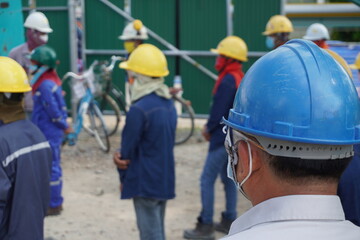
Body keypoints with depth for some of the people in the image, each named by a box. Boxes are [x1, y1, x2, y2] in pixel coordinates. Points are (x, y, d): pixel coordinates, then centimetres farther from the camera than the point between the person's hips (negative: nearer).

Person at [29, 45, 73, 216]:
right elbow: (60, 106, 15)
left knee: (50, 168, -1)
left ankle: (53, 205, 7)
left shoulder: (45, 85, -21)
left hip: (48, 134, -10)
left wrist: (64, 126, -8)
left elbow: (54, 110, -20)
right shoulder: (52, 80, 10)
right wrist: (64, 125, 14)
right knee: (53, 167, 17)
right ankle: (56, 202, 27)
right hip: (52, 133, 10)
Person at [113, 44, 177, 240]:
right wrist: (120, 154, -2)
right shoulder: (168, 104, 7)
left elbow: (128, 148, -14)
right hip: (165, 181, 8)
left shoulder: (139, 109, -20)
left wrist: (123, 178, 4)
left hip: (145, 184, -8)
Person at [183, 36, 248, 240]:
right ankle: (229, 220, 25)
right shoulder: (241, 78, 10)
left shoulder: (228, 80, -20)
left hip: (223, 138, -10)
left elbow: (218, 111, -20)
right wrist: (212, 127, 8)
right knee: (229, 178, 17)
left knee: (207, 180, -3)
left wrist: (209, 129, -3)